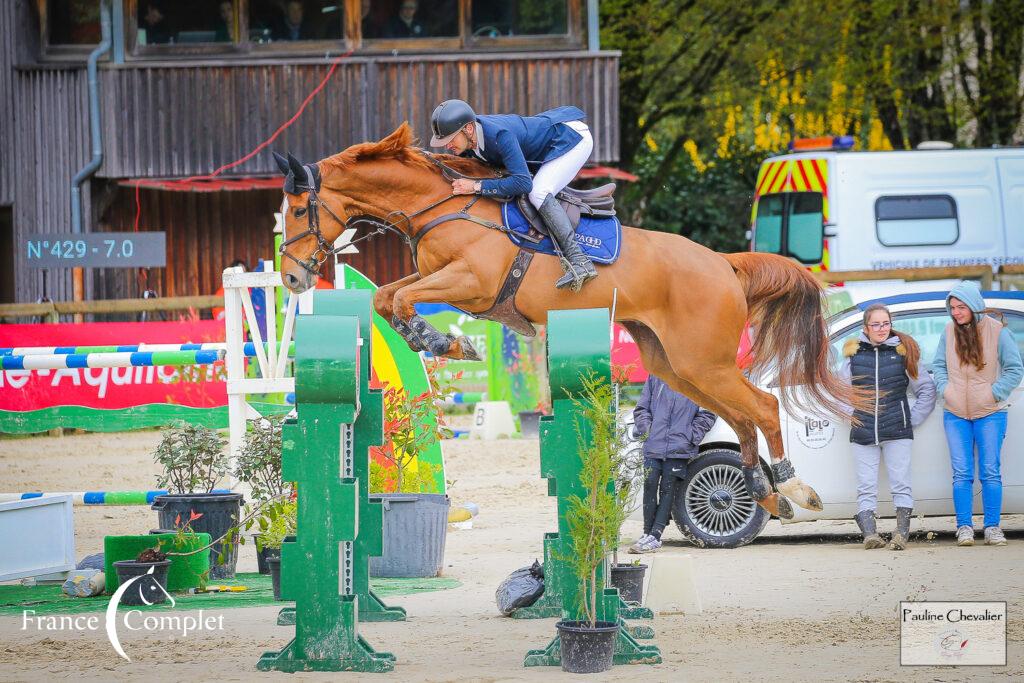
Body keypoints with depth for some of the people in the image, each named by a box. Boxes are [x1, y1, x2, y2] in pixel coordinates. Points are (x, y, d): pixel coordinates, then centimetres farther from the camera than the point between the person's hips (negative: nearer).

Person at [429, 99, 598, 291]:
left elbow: (522, 183, -40)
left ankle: (580, 262, -31)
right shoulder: (466, 138, -9)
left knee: (538, 194, -25)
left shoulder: (499, 135, -37)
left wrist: (477, 186, -38)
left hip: (573, 137, -10)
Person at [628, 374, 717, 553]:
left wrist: (691, 436, -5)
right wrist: (646, 429, 0)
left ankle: (655, 536, -3)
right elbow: (642, 409, 16)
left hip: (679, 449, -2)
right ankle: (647, 533, 5)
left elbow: (707, 414, 4)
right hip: (653, 447, 2)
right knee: (650, 486, -3)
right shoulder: (655, 376, 11)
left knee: (668, 490, -2)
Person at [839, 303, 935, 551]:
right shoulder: (854, 354, 8)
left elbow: (926, 389, 9)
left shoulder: (903, 352, 4)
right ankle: (869, 533, -6)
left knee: (901, 484, -5)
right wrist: (852, 414, 7)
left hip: (897, 432, -2)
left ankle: (902, 533, -6)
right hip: (863, 433, 2)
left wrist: (913, 419, 3)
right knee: (866, 488, -3)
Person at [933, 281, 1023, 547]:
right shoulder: (949, 332, 2)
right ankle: (964, 527, 3)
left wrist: (994, 393, -11)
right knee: (961, 473, 0)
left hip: (989, 414, -2)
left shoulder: (998, 332, -7)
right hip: (955, 414, 2)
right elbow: (939, 365, 13)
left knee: (990, 472, -1)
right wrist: (945, 389, -3)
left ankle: (992, 528, 5)